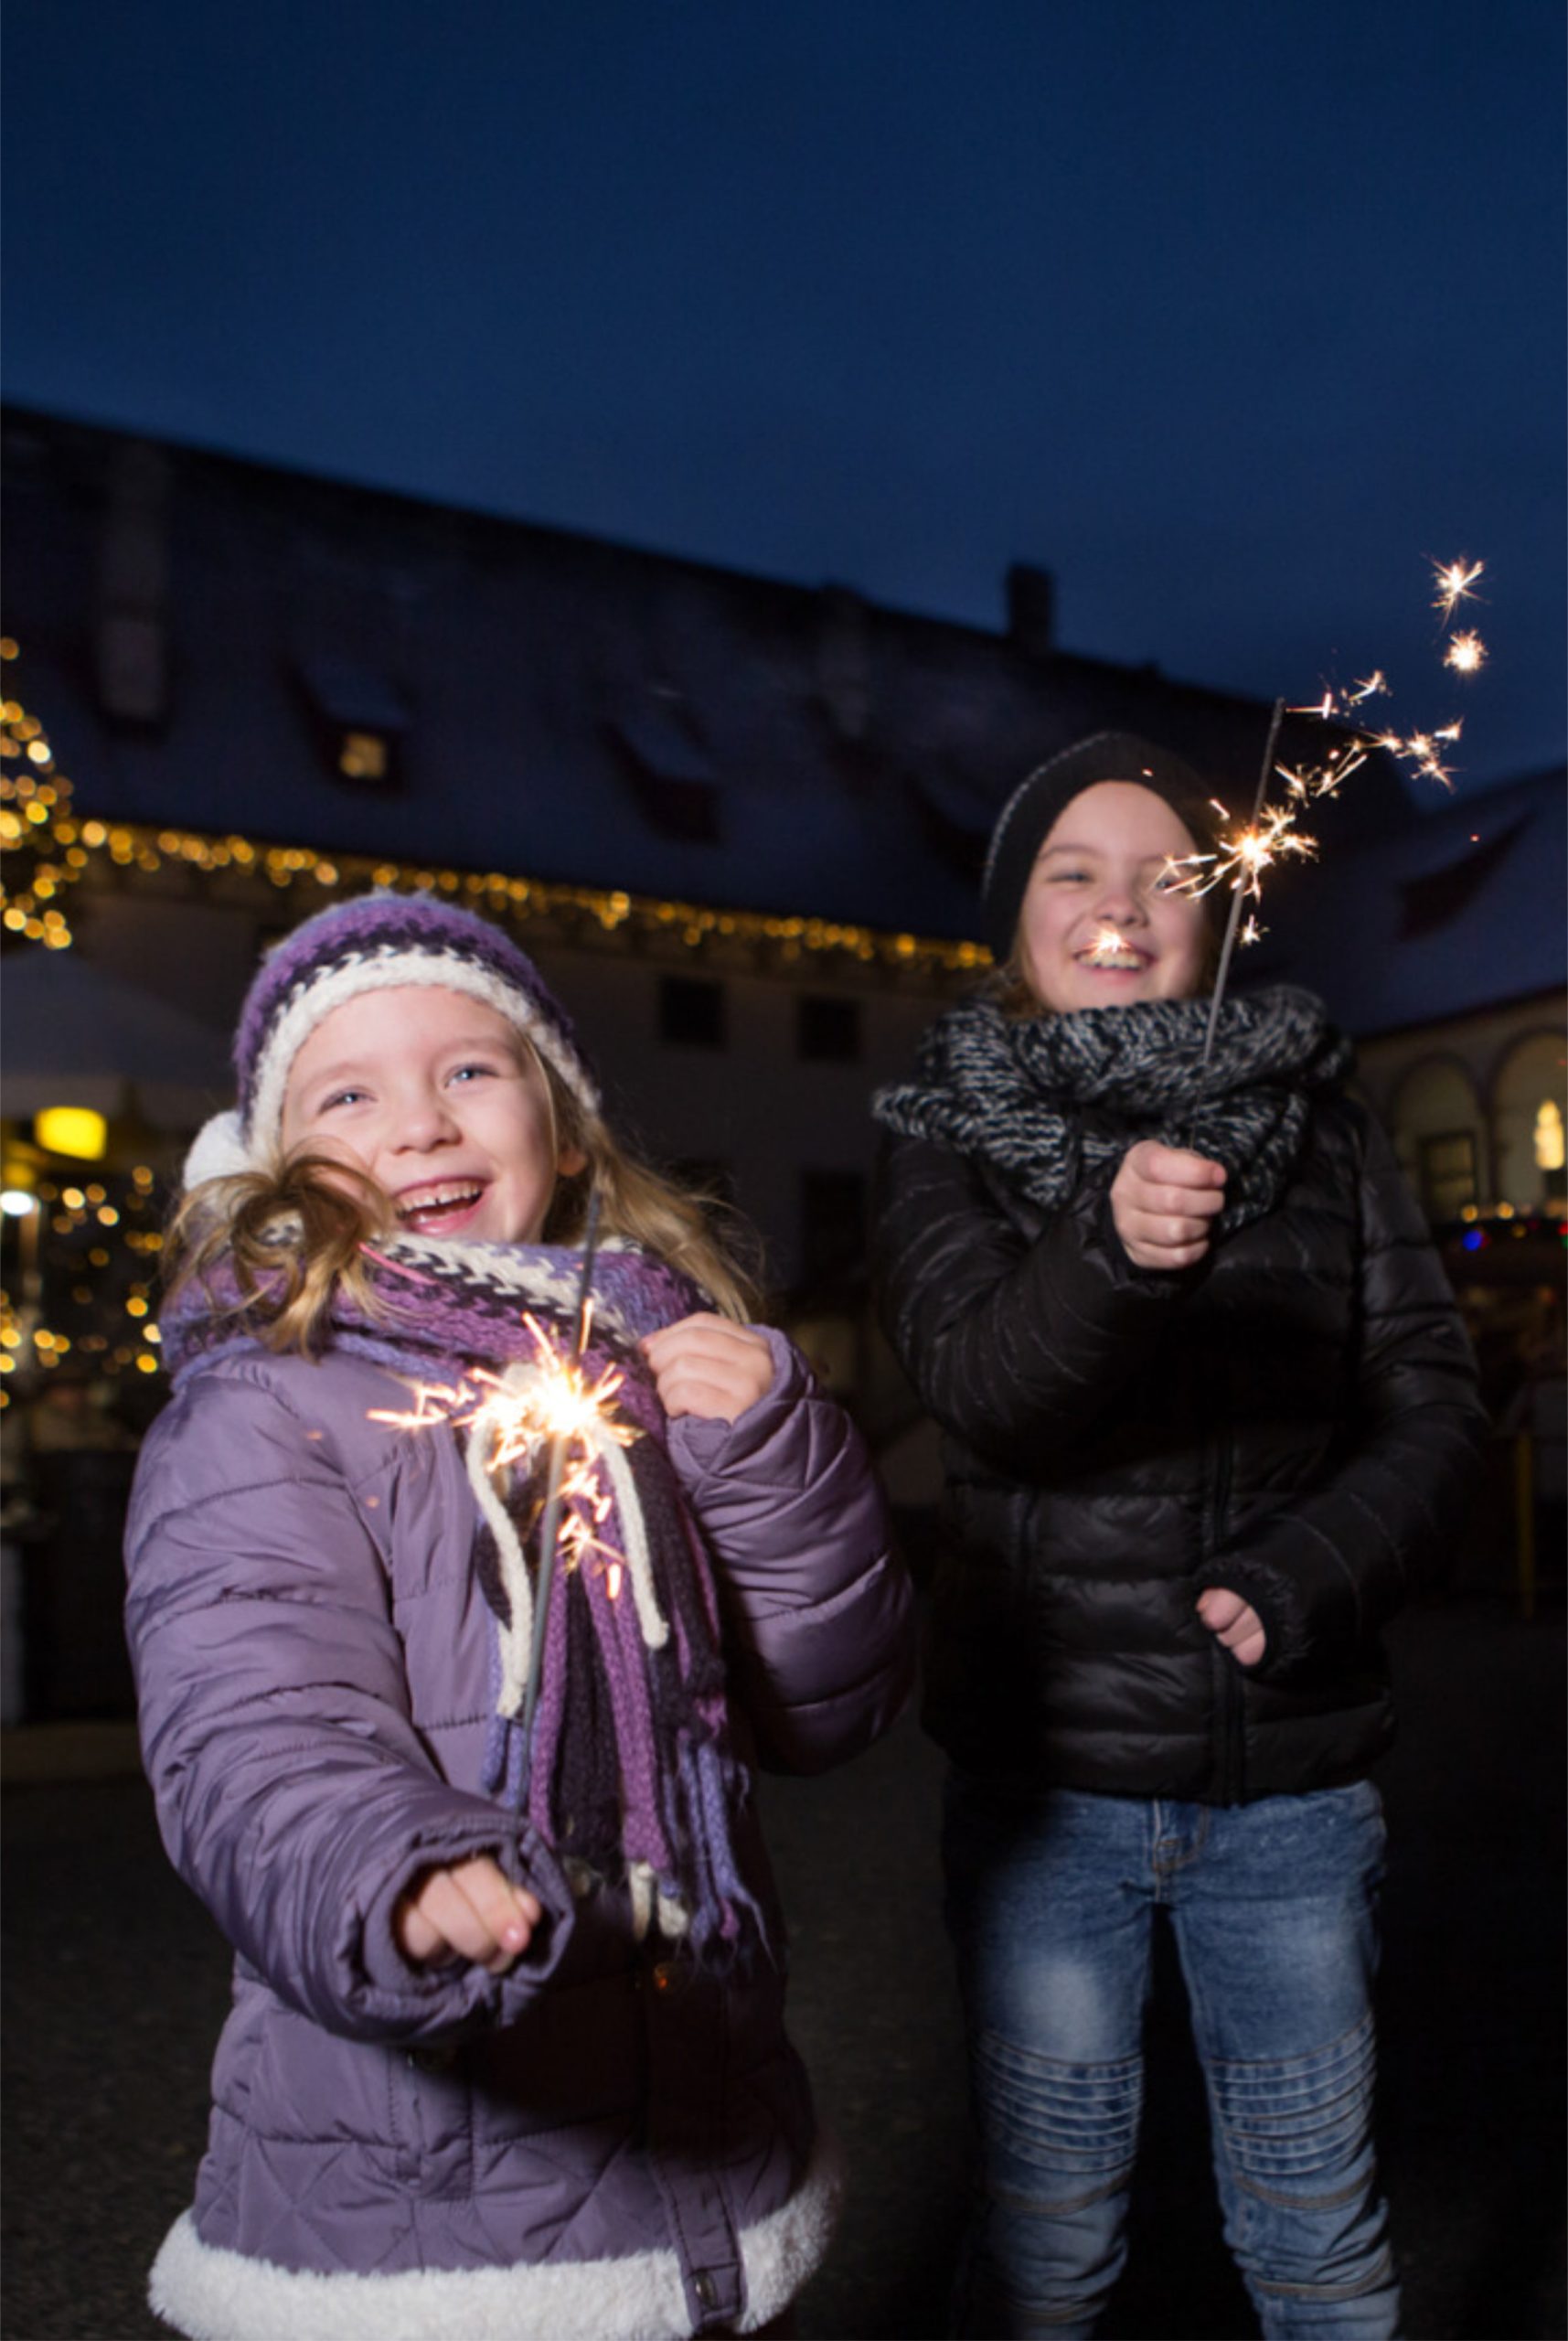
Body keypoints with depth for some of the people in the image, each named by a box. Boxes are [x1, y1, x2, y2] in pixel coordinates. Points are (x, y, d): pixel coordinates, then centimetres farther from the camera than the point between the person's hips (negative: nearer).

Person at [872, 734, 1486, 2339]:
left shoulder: (1314, 1126, 3)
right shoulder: (948, 1140, -2)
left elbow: (1431, 1408, 0)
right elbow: (979, 1385, -18)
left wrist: (1304, 1580, -16)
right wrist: (1112, 1254, -38)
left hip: (1292, 1777, 2)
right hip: (1045, 1774, -1)